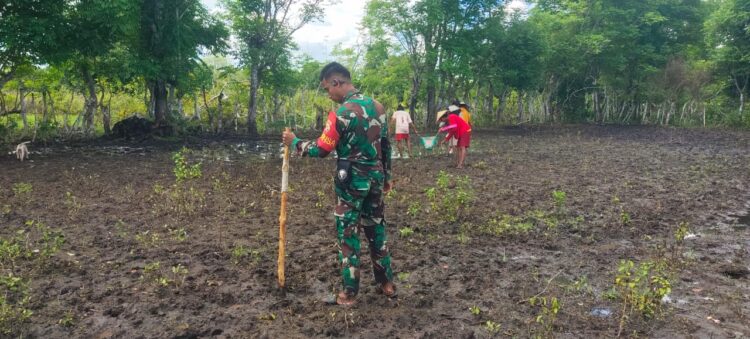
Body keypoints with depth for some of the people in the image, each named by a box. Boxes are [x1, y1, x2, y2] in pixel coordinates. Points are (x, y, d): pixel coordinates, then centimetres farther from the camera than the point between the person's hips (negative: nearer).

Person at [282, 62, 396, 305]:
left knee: (347, 235, 3)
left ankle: (349, 294, 11)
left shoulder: (341, 114, -17)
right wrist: (386, 176, 21)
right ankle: (387, 283, 26)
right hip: (375, 177, 7)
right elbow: (385, 145, 12)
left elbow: (321, 150, -14)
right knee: (376, 230, 17)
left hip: (351, 181, -7)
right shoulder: (377, 106, 5)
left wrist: (295, 143, 2)